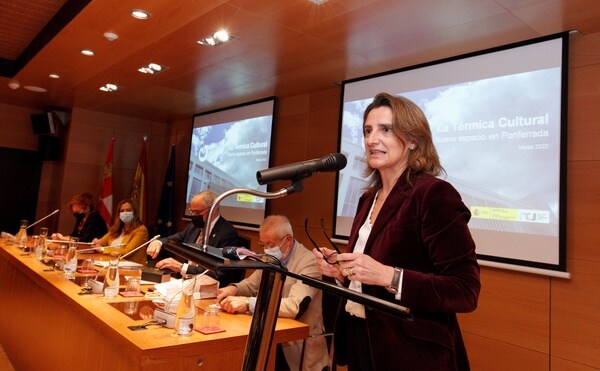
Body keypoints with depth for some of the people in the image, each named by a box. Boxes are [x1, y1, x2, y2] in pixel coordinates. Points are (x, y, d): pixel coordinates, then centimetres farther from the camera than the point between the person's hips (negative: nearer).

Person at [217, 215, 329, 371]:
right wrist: (235, 288, -9)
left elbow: (295, 307, -32)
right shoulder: (272, 257, 4)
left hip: (299, 346, -6)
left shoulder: (308, 262, -19)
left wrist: (248, 303, -35)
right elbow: (251, 284, 14)